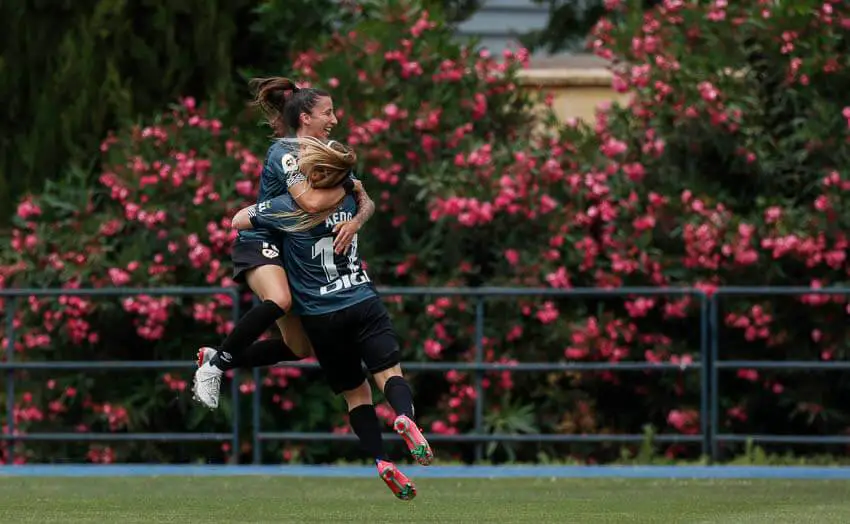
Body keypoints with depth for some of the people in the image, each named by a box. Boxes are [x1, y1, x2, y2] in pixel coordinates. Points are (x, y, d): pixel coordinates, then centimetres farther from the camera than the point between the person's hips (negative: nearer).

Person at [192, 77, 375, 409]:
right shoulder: (285, 153, -17)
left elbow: (366, 203, 4)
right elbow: (311, 202, -33)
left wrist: (355, 221, -19)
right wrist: (348, 186, -16)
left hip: (292, 250, 9)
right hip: (260, 242, -9)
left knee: (300, 348, 3)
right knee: (279, 300, -40)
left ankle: (218, 360, 17)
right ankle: (213, 365, -26)